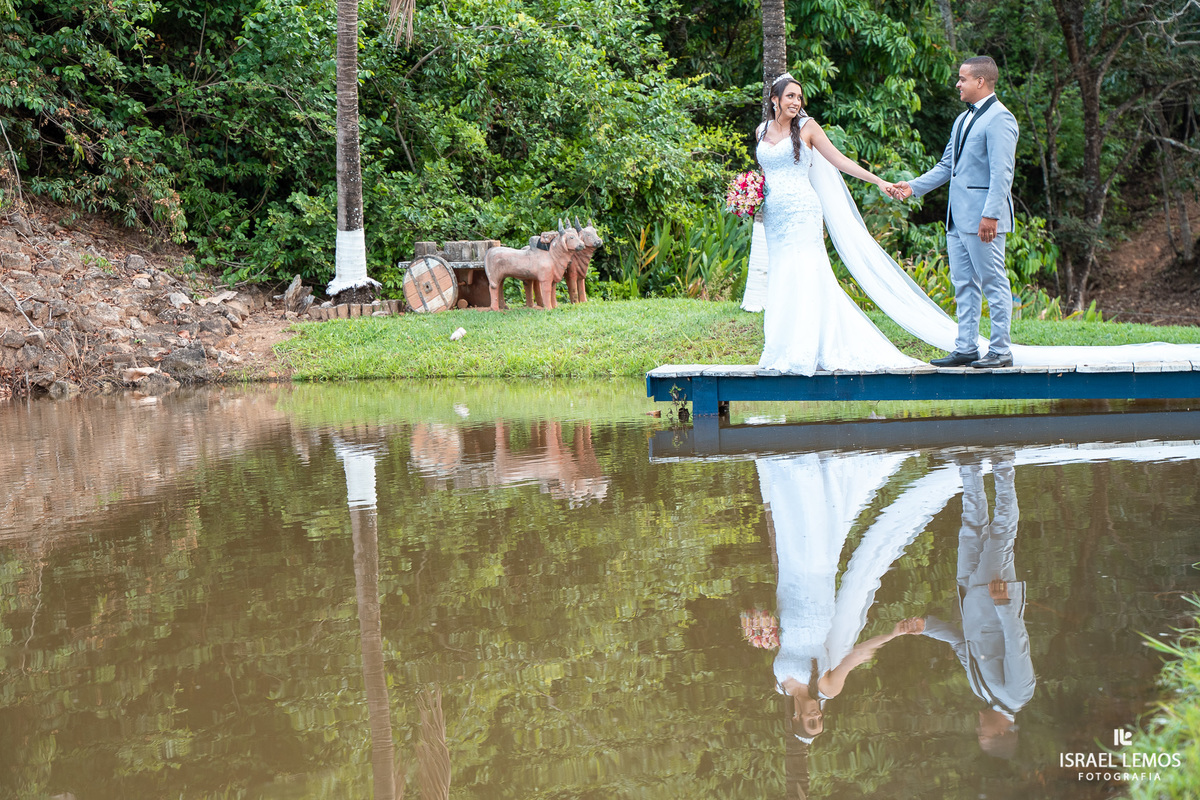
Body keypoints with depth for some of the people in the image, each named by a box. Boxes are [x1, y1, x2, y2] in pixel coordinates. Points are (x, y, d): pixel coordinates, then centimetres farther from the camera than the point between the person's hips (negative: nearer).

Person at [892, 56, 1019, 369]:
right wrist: (913, 187, 14)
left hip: (983, 218, -10)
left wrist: (991, 214, -23)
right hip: (958, 216, 10)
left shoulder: (999, 118, -11)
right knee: (963, 284, 11)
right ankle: (965, 348, 17)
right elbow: (946, 166, 24)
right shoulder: (963, 120, 19)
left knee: (994, 284, -4)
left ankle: (1001, 351, -1)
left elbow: (1002, 172, -17)